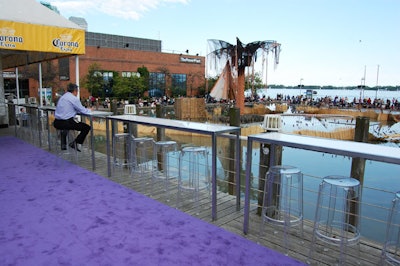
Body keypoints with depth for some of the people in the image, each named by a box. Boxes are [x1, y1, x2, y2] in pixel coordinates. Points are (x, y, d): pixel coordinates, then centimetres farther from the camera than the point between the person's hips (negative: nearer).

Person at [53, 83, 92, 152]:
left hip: (57, 123, 8)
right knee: (87, 127, 2)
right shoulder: (74, 98, -7)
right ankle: (75, 143, -1)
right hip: (66, 122, -8)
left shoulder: (62, 97, 17)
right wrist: (89, 110, 19)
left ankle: (63, 145, 27)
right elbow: (83, 111, -4)